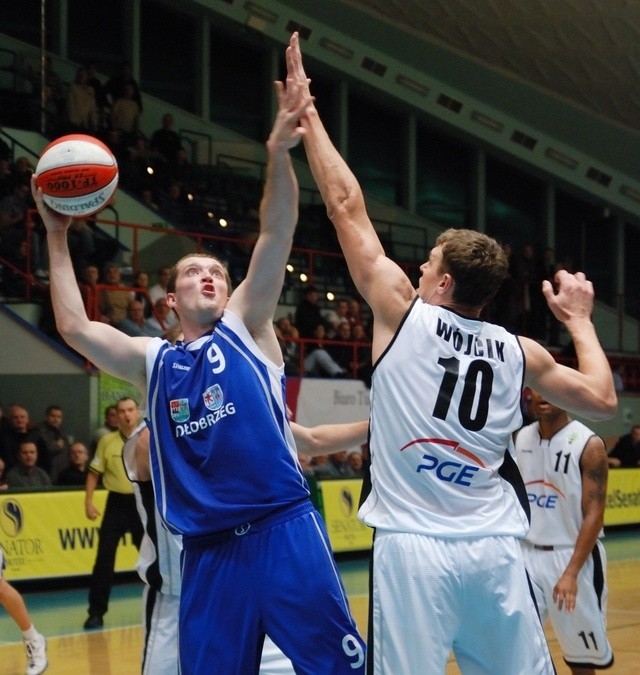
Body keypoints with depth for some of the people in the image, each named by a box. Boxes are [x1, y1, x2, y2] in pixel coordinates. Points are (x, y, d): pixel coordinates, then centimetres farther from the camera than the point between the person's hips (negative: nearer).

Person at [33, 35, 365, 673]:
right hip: (206, 551, 3)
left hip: (282, 530, -3)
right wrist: (57, 239, 10)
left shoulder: (245, 326, 8)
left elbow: (276, 235, -5)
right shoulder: (153, 361, 15)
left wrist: (277, 154, -18)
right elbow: (73, 326, 7)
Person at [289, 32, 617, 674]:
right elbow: (602, 400, 17)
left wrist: (305, 111, 7)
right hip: (494, 549, 4)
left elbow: (346, 206, 0)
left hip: (413, 547, -4)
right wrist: (578, 321, 30)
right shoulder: (518, 352, 7)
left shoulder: (404, 313, -2)